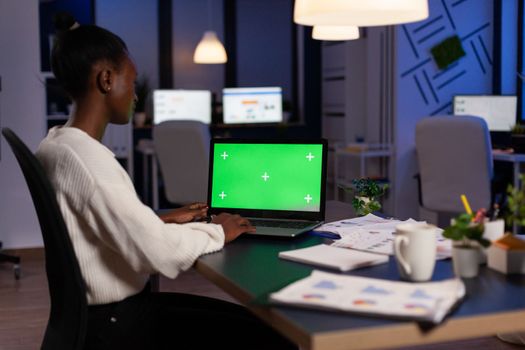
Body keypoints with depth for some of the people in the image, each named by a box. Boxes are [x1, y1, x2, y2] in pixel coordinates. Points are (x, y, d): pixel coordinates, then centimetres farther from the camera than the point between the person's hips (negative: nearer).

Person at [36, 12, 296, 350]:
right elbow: (160, 251, -28)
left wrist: (164, 219, 11)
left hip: (108, 310, 10)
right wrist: (217, 232, -11)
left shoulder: (58, 144, 7)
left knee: (253, 321, 14)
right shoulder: (86, 157, -25)